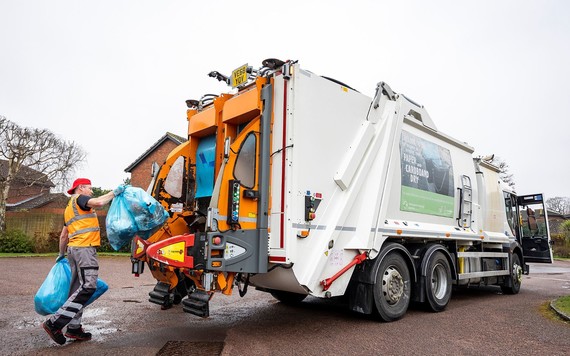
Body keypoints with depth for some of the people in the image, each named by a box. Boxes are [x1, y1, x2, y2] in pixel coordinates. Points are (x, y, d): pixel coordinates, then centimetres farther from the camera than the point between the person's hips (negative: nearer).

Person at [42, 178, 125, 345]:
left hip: (74, 248, 10)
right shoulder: (79, 198, -1)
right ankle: (54, 323, -15)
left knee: (78, 288, 10)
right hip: (84, 248, -10)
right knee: (88, 287, -14)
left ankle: (74, 328, 12)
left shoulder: (70, 208, 27)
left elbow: (63, 235, 30)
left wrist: (61, 254, 37)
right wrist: (115, 192, -10)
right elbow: (98, 202, -22)